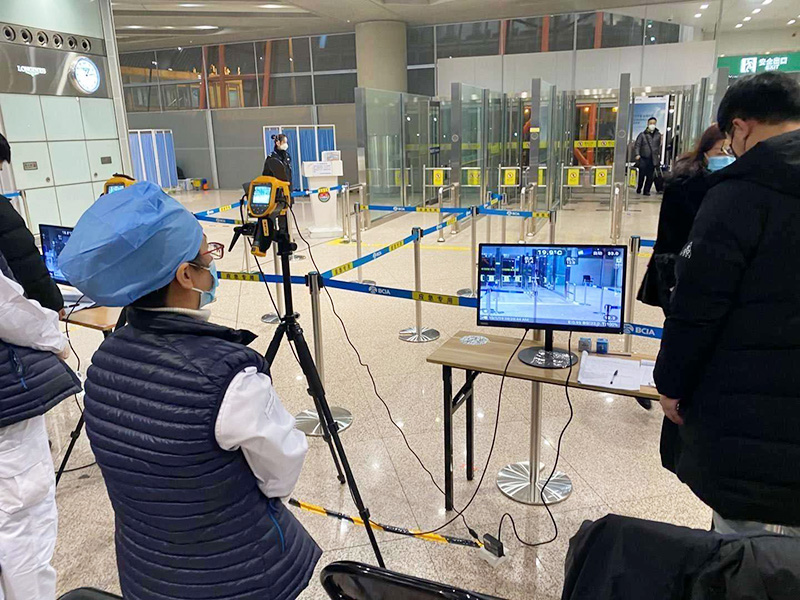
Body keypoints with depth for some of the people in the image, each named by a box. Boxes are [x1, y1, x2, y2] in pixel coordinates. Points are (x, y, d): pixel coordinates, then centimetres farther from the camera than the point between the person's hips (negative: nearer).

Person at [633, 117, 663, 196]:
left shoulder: (658, 135, 9)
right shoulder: (642, 135, 0)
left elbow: (659, 146, 18)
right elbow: (637, 145, -2)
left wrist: (659, 154, 11)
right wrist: (637, 154, -14)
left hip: (653, 159, 2)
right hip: (643, 158, -2)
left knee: (650, 176, 1)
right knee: (641, 175, 3)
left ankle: (647, 190, 10)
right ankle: (638, 189, 20)